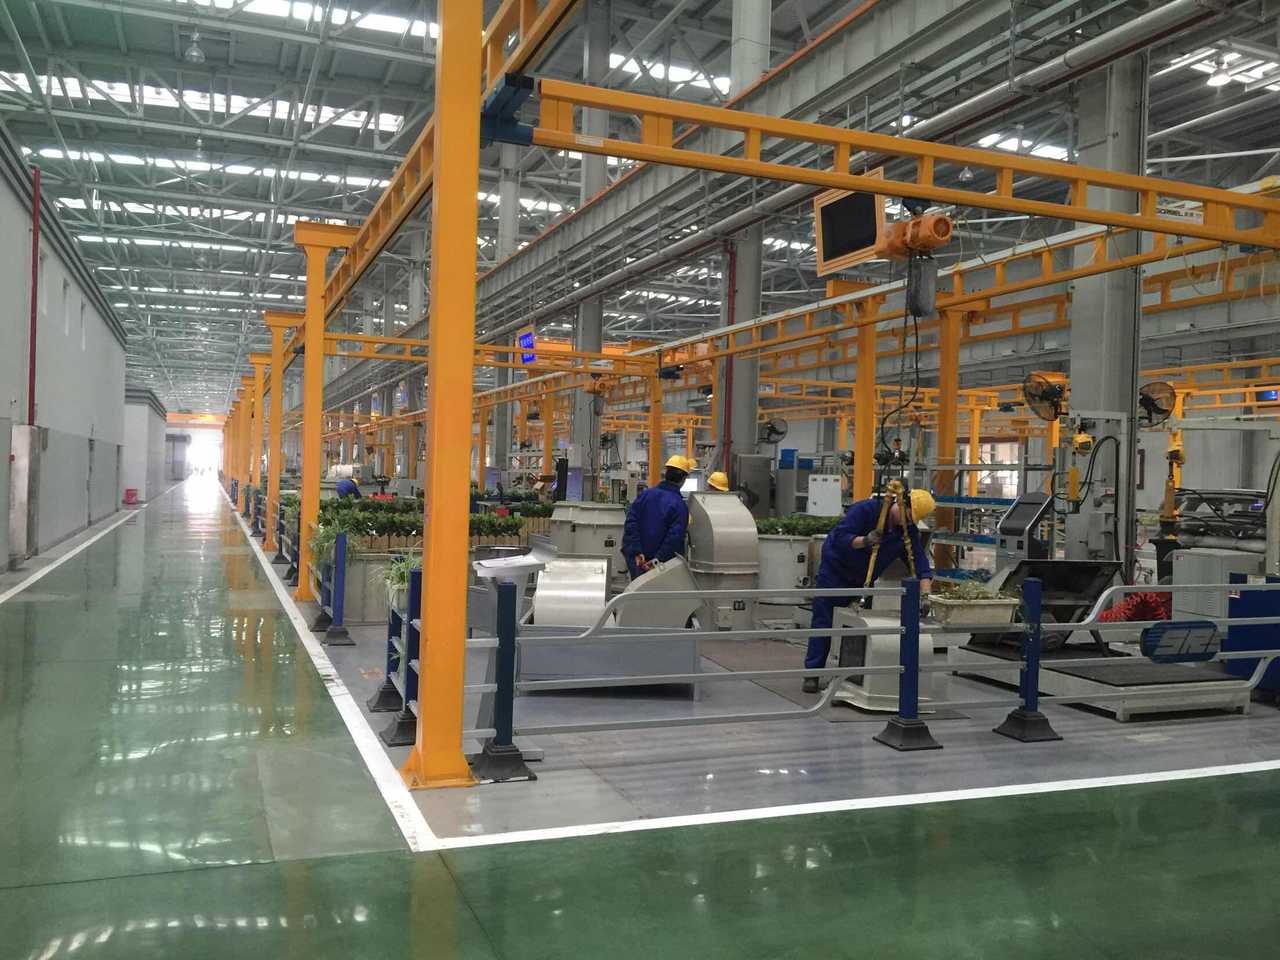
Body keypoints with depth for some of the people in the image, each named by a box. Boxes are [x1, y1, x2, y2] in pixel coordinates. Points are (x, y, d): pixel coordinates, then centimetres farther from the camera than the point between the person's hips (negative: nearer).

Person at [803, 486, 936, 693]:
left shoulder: (909, 530, -8)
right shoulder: (866, 509, -24)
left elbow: (919, 560, -15)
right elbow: (840, 537, -28)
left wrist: (925, 593, -27)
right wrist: (864, 541, -45)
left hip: (863, 579, 5)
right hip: (835, 570, -5)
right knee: (823, 621, -5)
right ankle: (812, 674, -2)